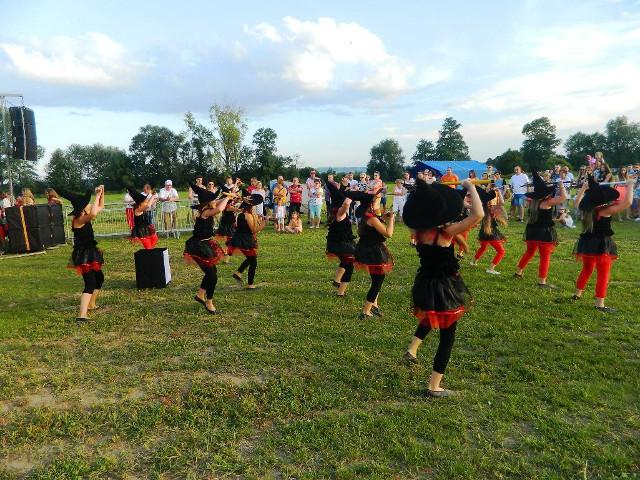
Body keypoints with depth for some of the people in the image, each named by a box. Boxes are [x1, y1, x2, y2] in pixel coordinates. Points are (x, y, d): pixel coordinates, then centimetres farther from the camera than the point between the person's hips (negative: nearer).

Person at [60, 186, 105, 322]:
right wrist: (97, 195, -30)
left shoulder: (85, 217, 6)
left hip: (89, 253, 10)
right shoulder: (78, 220, -20)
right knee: (90, 283, -17)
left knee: (99, 278, 26)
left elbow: (100, 207, 18)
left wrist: (102, 193, 2)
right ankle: (82, 314, -25)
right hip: (83, 255, -10)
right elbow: (93, 214, -41)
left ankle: (91, 304, 43)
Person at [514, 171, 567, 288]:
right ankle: (542, 282, -1)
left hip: (532, 231, 8)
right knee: (545, 257, 0)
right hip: (544, 233, -7)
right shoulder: (546, 202, -17)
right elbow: (564, 197, -22)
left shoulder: (533, 201, 3)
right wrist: (561, 186, -5)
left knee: (529, 252, 24)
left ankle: (518, 272, 34)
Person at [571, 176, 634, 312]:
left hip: (587, 244, 7)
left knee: (586, 270, 24)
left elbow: (577, 201, 23)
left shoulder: (586, 209, 0)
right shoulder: (606, 210, -18)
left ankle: (577, 294, 34)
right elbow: (627, 202, -21)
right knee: (603, 274, 0)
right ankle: (599, 304, -1)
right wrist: (630, 186, -9)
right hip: (602, 245, -7)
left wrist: (584, 188, 29)